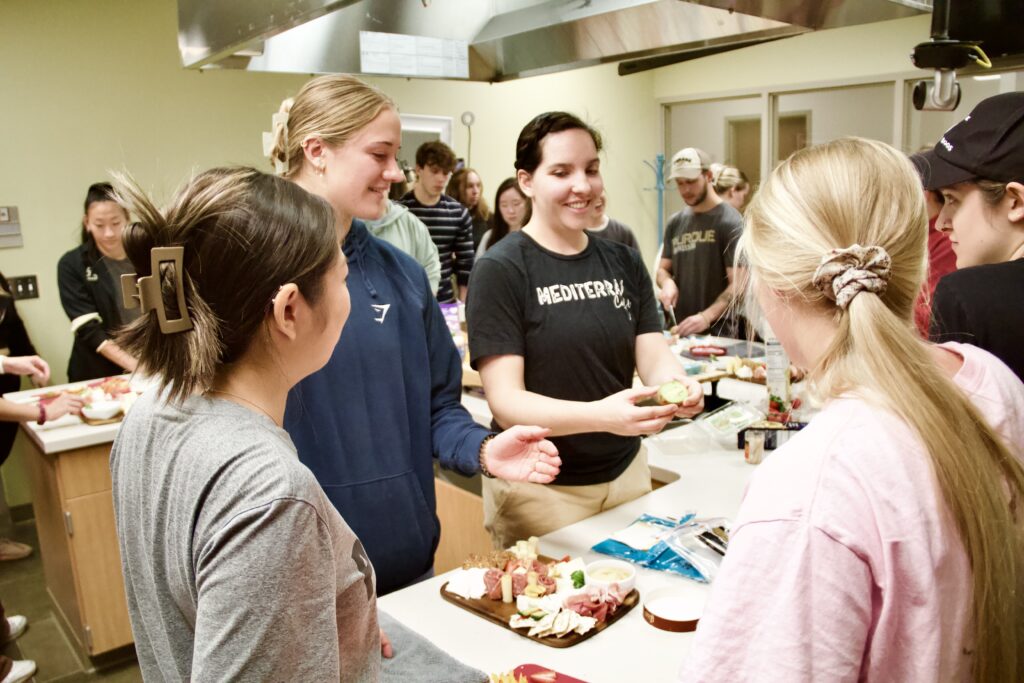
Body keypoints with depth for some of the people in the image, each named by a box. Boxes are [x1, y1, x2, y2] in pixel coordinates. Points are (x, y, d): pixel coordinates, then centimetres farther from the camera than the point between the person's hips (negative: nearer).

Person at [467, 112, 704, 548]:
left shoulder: (624, 263, 4)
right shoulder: (500, 270, -13)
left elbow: (654, 355, 0)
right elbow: (505, 401, -19)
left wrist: (678, 385, -24)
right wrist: (600, 415, -35)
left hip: (625, 474, 5)